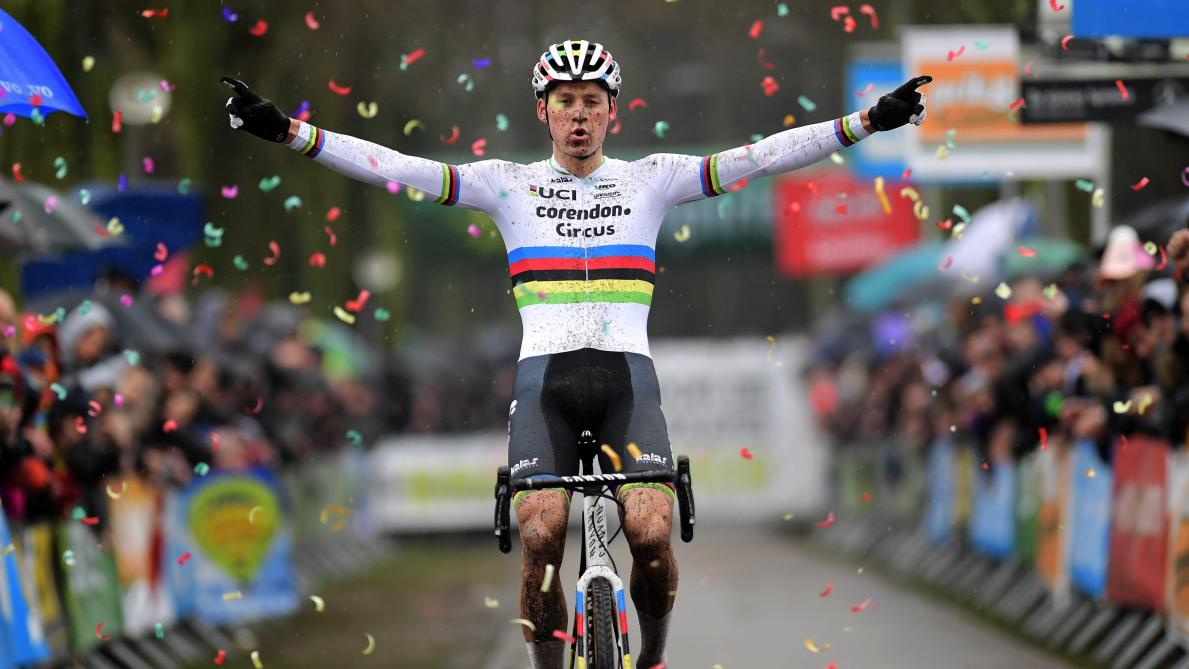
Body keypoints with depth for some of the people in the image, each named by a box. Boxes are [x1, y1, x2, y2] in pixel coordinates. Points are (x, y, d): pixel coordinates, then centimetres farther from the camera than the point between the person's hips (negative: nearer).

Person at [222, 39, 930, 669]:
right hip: (544, 381, 0)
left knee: (652, 535, -18)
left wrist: (870, 122, -5)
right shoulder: (508, 185, 8)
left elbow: (760, 158, 3)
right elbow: (398, 168, 0)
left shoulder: (651, 180, 10)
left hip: (628, 379, 0)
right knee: (541, 539, -19)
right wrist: (286, 130, -10)